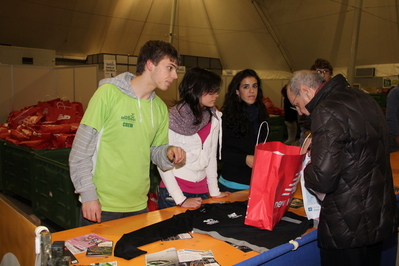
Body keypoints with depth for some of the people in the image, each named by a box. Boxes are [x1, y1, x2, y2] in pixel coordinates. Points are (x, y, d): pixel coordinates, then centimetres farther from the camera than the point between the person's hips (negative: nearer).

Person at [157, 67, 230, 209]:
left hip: (201, 192, 5)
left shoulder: (214, 117, 0)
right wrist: (181, 200, -16)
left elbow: (211, 155, 6)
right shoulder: (173, 118, -14)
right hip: (174, 193, -5)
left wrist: (214, 191, 6)